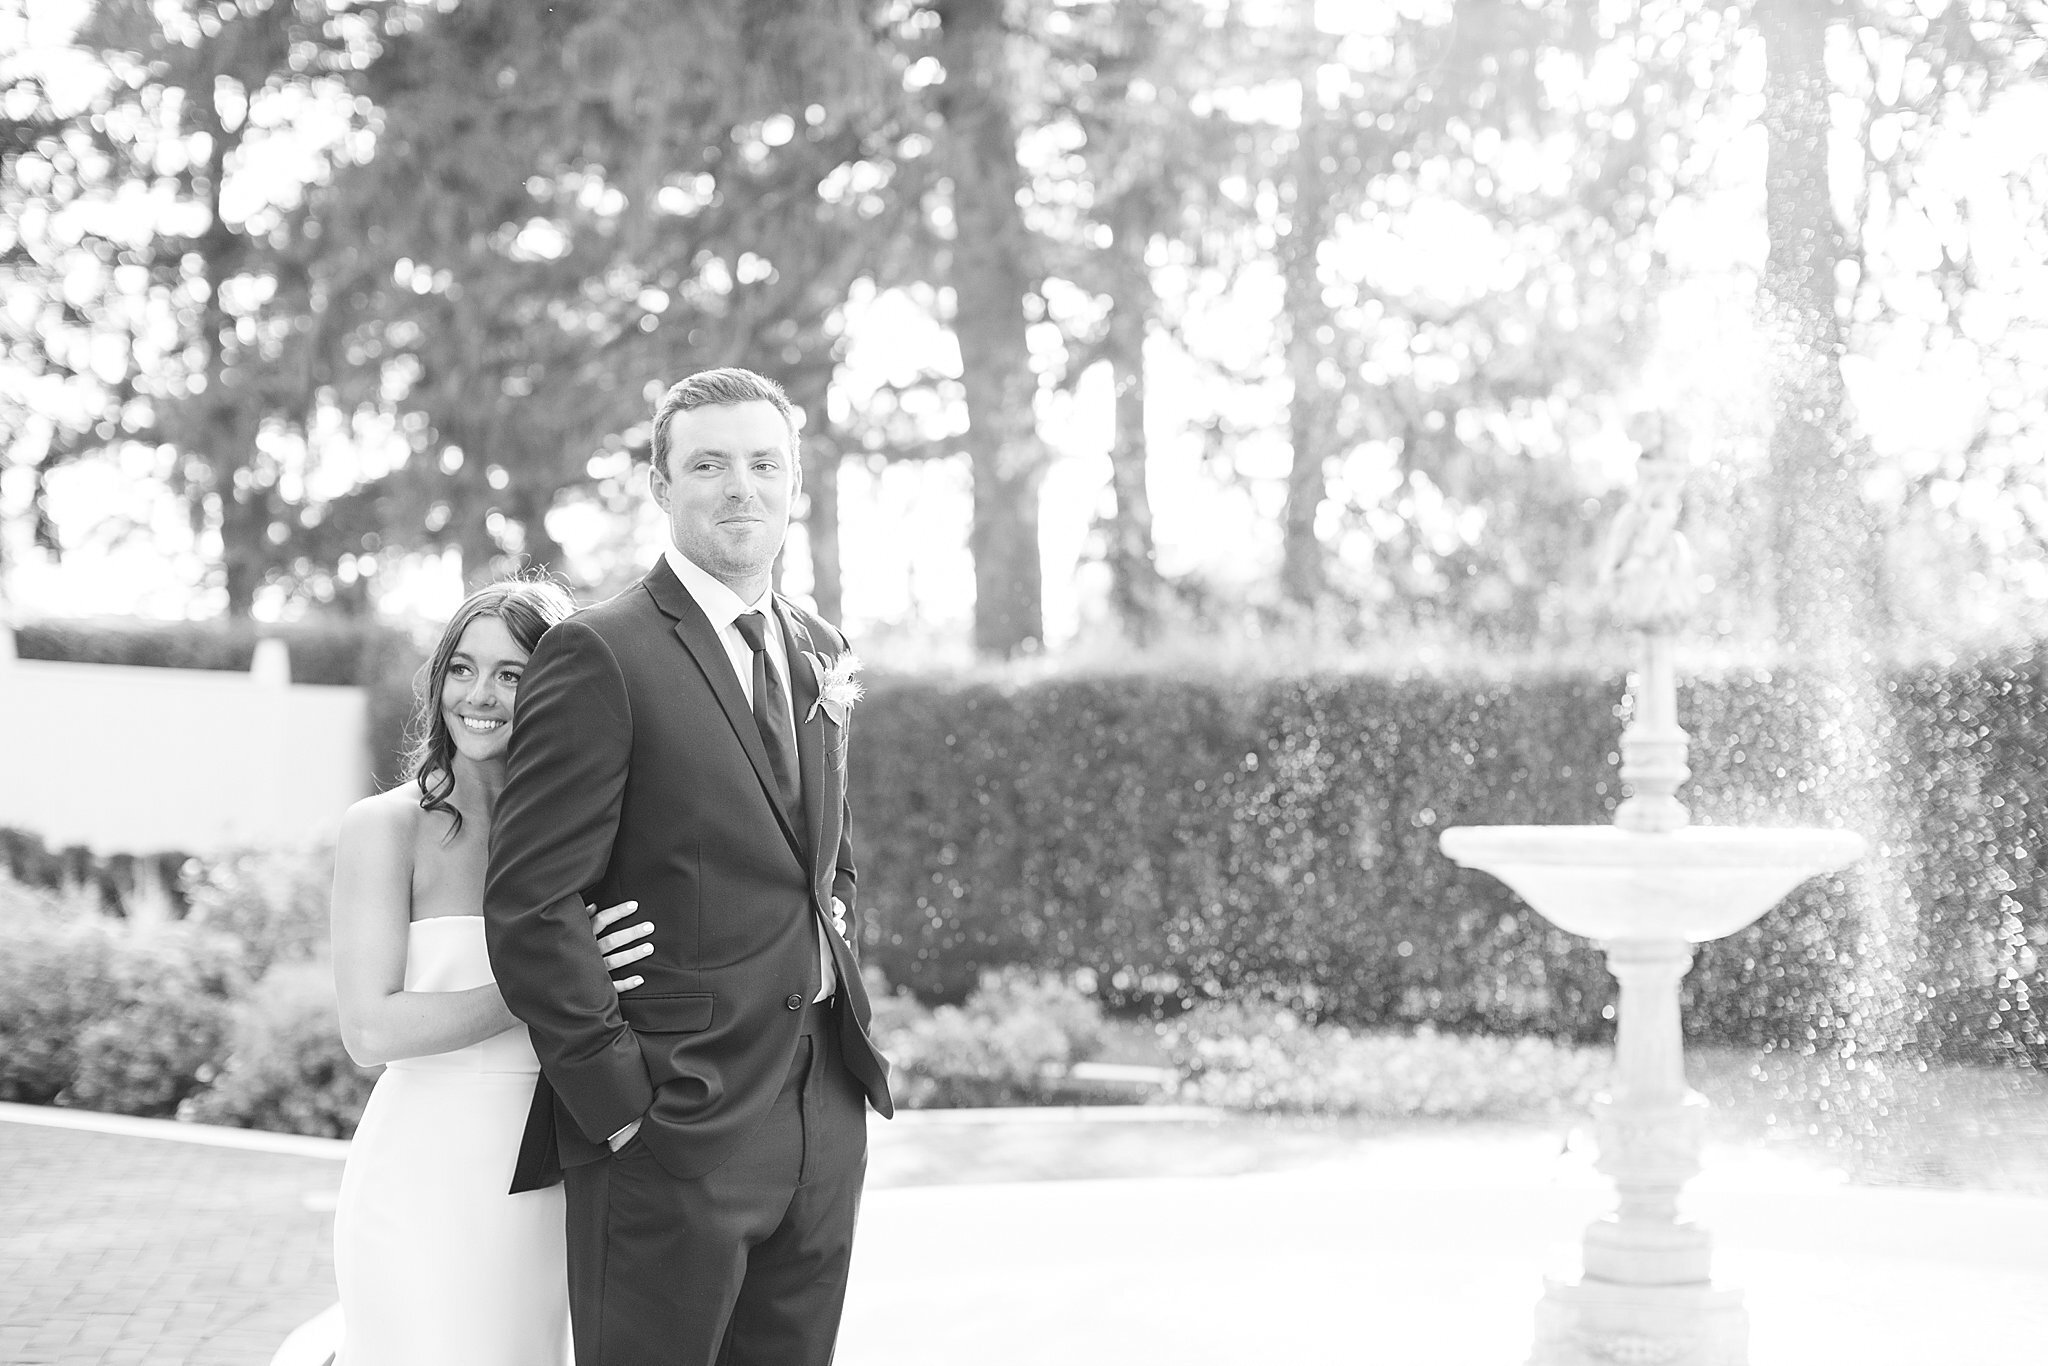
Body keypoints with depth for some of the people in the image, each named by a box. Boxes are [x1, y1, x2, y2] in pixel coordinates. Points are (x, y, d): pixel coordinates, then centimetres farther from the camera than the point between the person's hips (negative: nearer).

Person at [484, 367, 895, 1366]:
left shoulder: (821, 650, 13)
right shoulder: (600, 655, -11)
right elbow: (530, 909, -15)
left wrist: (838, 999, 13)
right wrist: (622, 1094, -15)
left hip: (825, 1119, 7)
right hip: (674, 1132, -7)